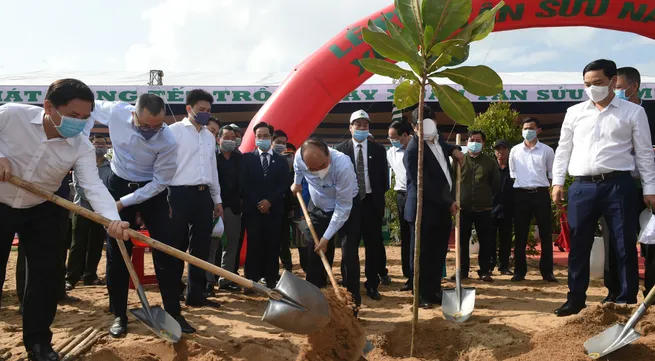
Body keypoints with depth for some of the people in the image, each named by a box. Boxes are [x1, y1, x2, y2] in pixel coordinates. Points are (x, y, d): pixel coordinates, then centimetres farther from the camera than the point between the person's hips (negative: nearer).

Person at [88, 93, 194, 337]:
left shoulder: (168, 141, -27)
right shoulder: (115, 112, -20)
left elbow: (160, 182, -20)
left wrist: (124, 202, -21)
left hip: (152, 190, -2)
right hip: (119, 185, 2)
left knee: (166, 251, -6)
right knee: (117, 253, 3)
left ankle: (174, 313, 5)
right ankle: (119, 315, 16)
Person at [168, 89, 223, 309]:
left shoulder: (210, 137, 17)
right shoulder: (174, 130, -3)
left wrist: (217, 199, 19)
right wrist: (165, 199, -13)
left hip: (203, 195, 6)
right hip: (180, 194, -6)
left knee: (201, 247, 7)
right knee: (176, 247, 1)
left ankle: (195, 294, 16)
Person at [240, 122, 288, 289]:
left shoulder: (281, 160, 11)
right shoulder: (247, 158, 8)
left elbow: (284, 185, 3)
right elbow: (244, 184, 0)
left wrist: (269, 201, -10)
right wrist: (258, 203, -10)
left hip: (274, 209, 1)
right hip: (253, 209, -1)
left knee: (272, 246, 2)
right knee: (254, 246, -1)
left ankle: (271, 281, 7)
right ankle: (252, 281, 3)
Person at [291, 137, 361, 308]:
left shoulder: (343, 165, -38)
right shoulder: (299, 156, -26)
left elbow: (342, 208, -29)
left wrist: (326, 237, -24)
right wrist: (297, 182, 21)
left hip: (347, 209, -4)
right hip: (318, 208, 4)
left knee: (349, 257, -8)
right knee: (314, 257, 5)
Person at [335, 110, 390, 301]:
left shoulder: (378, 150, 5)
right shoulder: (340, 149, -1)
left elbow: (384, 177, 7)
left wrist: (379, 197, 2)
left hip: (372, 202, 1)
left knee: (373, 244, 4)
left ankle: (372, 285, 14)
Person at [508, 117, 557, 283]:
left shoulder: (547, 150, 5)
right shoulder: (515, 150, 9)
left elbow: (552, 173, 11)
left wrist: (554, 190, 4)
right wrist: (515, 187, 8)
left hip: (541, 194, 0)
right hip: (521, 194, 1)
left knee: (546, 234, 2)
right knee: (520, 235, 3)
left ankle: (547, 271, 10)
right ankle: (519, 271, 9)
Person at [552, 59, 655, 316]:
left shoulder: (633, 112, 5)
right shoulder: (574, 112, 12)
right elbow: (564, 149, 15)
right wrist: (557, 181, 8)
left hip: (618, 185, -2)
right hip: (581, 187, 2)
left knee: (624, 246, 2)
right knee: (578, 245, 6)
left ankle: (627, 300, 13)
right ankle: (576, 298, 16)